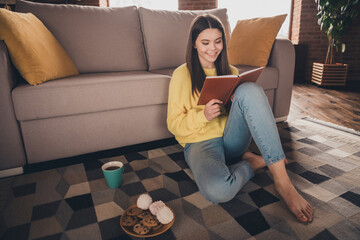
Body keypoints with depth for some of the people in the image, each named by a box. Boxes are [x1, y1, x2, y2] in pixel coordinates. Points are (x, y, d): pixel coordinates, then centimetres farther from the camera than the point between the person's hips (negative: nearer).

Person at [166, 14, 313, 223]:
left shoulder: (231, 72, 14)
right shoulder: (182, 75, 1)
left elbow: (247, 100, 20)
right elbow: (174, 124, -2)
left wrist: (238, 106, -5)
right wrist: (203, 115, -20)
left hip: (233, 140, 4)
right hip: (200, 142, -3)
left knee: (250, 90, -27)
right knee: (218, 190, -39)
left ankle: (283, 181, -28)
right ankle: (254, 163, -6)